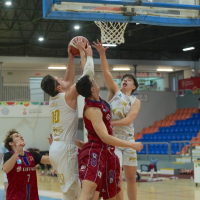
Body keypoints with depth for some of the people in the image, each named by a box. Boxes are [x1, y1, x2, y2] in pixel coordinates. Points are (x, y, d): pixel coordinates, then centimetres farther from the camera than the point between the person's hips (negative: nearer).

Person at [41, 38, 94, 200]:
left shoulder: (53, 99, 13)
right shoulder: (68, 97, -9)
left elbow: (69, 80, 27)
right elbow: (88, 74, -10)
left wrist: (71, 57, 26)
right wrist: (85, 53, 1)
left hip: (56, 148, 9)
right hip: (65, 148, -9)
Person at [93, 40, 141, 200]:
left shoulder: (136, 102, 6)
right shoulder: (115, 91, 6)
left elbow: (128, 120, -11)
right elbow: (106, 72, -7)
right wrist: (102, 53, -18)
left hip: (128, 139, 3)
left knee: (131, 177, 9)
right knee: (117, 177, -12)